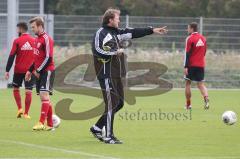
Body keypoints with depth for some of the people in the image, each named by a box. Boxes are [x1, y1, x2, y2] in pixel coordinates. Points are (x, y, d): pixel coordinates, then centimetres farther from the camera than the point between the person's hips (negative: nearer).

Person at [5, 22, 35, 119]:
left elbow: (11, 56, -7)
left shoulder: (17, 41, -6)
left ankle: (20, 108, 1)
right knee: (28, 91, 1)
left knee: (16, 89, 15)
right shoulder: (34, 41, 3)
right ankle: (26, 113, 0)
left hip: (19, 70, -2)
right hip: (30, 70, 2)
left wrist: (7, 71, -5)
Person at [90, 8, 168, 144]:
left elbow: (134, 33, 20)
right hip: (107, 75, -9)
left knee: (119, 103, 12)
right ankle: (109, 136, -1)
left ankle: (97, 128, 21)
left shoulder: (117, 33, 16)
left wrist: (152, 30, 17)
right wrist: (115, 53, -14)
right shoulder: (101, 33, -9)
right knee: (111, 104, -7)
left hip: (117, 75, 9)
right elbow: (97, 51, -21)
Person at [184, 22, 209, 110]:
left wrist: (185, 67, -15)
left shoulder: (190, 39, -11)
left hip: (191, 65, -5)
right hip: (201, 65, 5)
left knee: (188, 83, 8)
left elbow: (187, 53, -14)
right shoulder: (203, 38, 8)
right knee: (201, 84, 6)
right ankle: (206, 98, -21)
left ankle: (188, 104, 10)